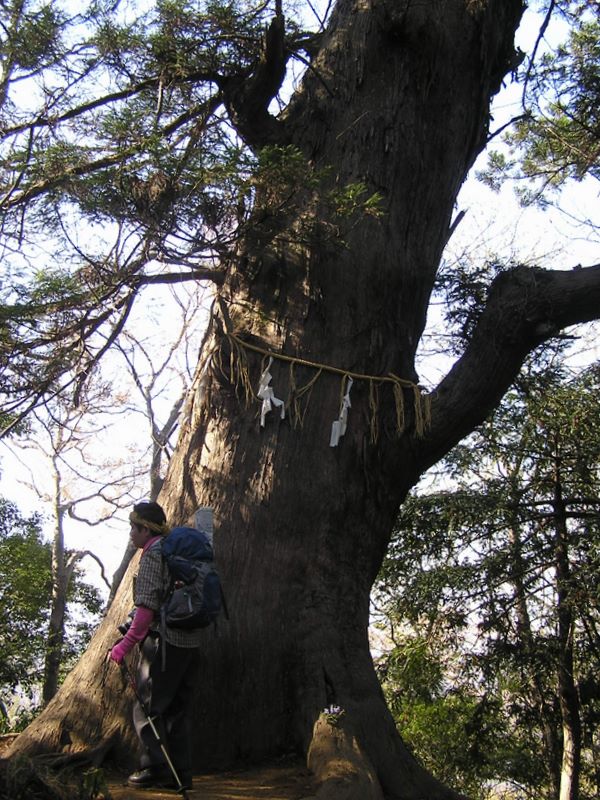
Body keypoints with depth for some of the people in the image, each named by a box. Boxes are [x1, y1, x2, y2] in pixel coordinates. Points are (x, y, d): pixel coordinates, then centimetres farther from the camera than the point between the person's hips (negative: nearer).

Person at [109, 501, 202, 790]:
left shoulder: (153, 555, -10)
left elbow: (147, 606, -19)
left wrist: (126, 644, -17)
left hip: (164, 641, -8)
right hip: (191, 642, 8)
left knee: (147, 707, 3)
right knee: (179, 709, 13)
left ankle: (155, 768, 2)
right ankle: (180, 773, 16)